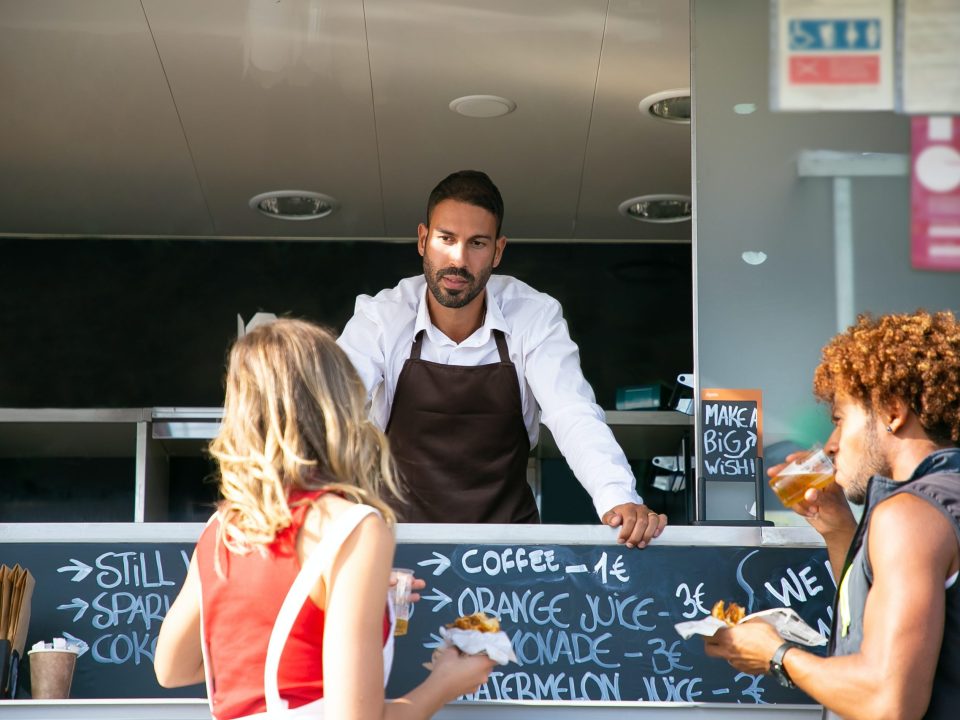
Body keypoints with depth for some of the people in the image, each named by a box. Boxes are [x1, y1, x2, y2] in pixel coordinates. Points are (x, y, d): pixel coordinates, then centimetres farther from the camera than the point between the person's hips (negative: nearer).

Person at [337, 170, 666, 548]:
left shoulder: (535, 316, -8)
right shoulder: (379, 317, -10)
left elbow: (574, 416, -18)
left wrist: (619, 500, -37)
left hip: (506, 526, 1)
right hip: (406, 529, 0)